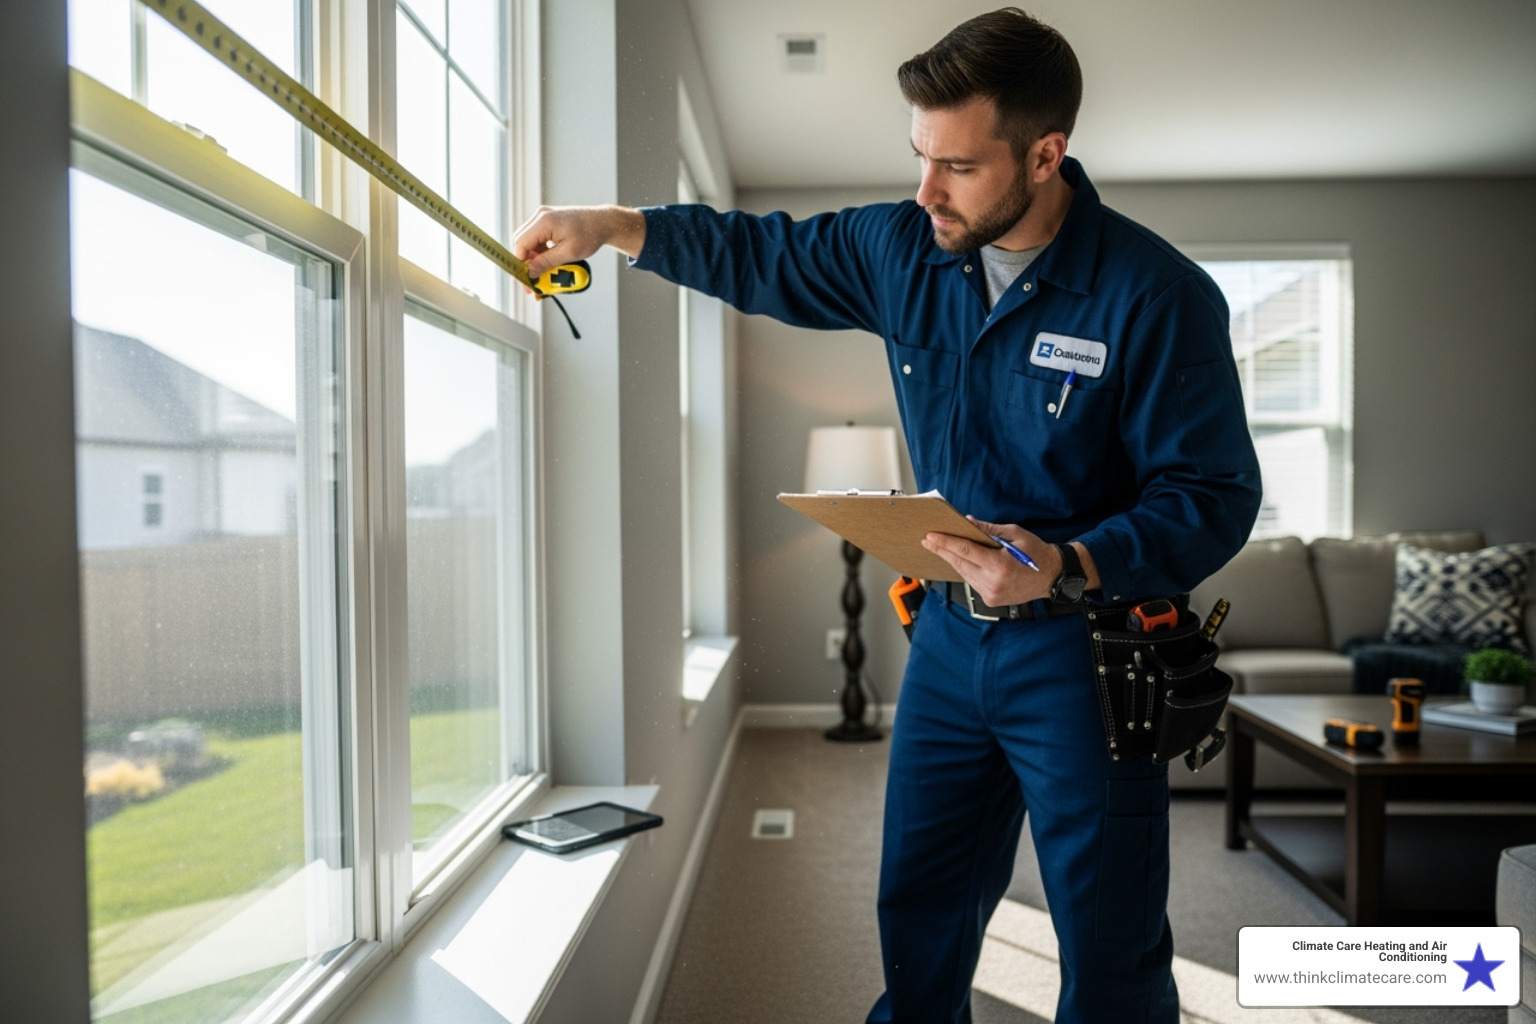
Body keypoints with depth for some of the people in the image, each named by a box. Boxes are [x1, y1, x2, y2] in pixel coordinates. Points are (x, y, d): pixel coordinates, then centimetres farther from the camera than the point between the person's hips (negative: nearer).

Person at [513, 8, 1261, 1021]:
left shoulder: (1159, 296, -17)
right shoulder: (901, 250, -2)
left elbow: (1215, 498, -14)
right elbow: (766, 256, 12)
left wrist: (1070, 568, -29)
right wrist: (616, 226, 2)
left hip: (1083, 651, -4)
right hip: (949, 634, 5)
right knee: (919, 920, 19)